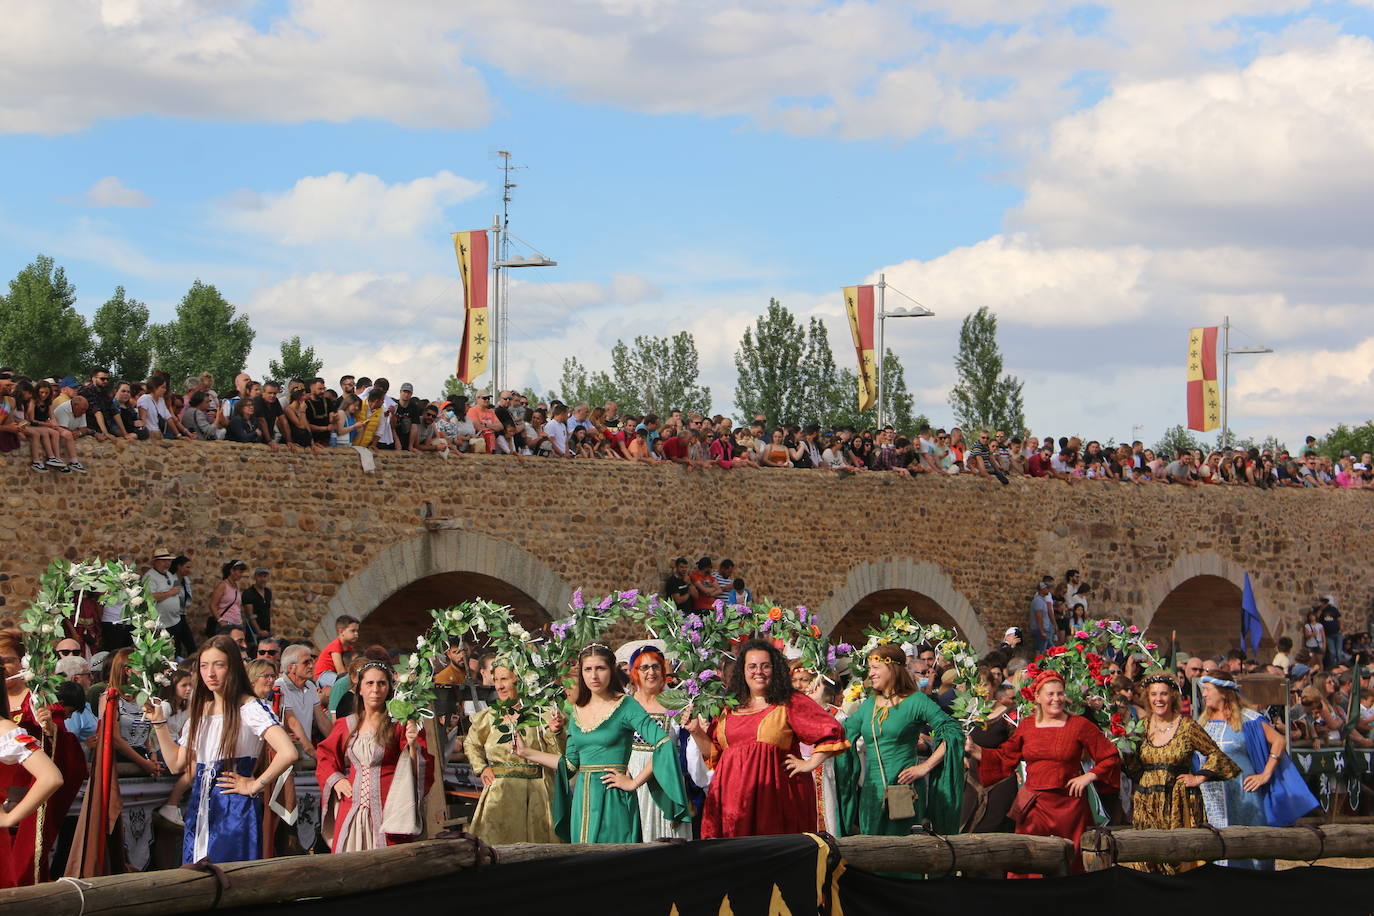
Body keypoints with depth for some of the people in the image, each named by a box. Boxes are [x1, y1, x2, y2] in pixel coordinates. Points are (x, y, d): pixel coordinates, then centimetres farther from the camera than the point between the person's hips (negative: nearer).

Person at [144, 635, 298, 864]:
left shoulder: (249, 708, -10)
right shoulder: (200, 710, 13)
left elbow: (288, 754, -24)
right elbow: (176, 764, 14)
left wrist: (254, 786, -14)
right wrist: (158, 722, 10)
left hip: (235, 810, -7)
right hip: (199, 809, 7)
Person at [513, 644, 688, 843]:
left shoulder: (625, 706, -5)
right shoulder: (578, 710, 12)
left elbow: (665, 744, -14)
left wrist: (634, 782, -13)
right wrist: (526, 752, 15)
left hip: (613, 799, -5)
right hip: (582, 801, 5)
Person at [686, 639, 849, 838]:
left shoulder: (791, 703, 4)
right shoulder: (729, 709, 17)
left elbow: (831, 732, -1)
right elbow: (713, 752, 22)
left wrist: (810, 764, -4)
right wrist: (696, 732, 9)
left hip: (775, 792, -4)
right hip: (733, 795, 4)